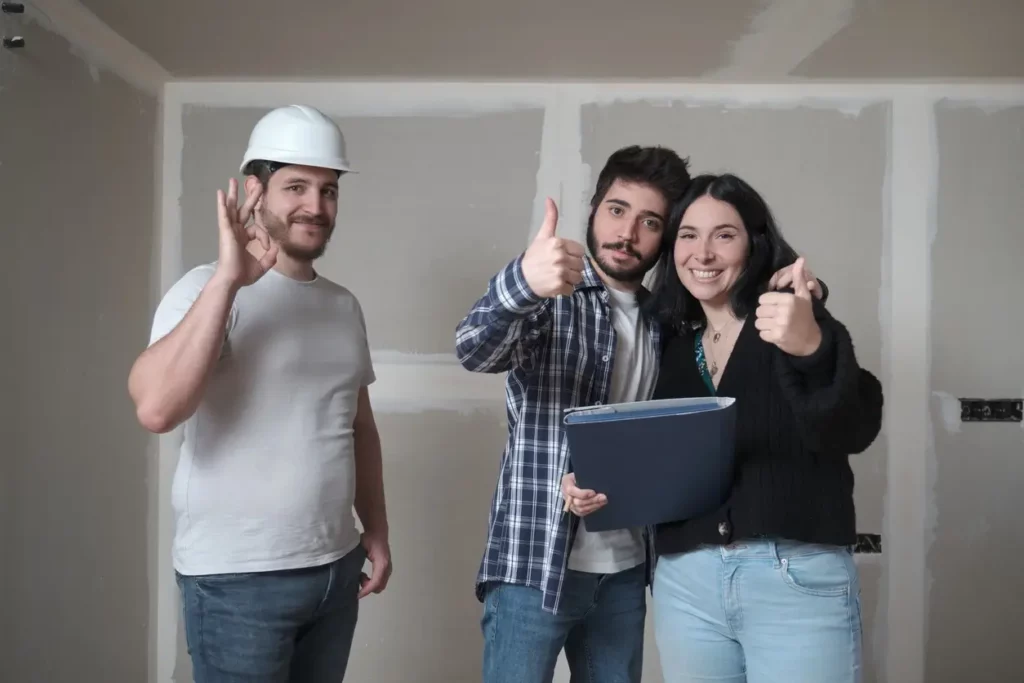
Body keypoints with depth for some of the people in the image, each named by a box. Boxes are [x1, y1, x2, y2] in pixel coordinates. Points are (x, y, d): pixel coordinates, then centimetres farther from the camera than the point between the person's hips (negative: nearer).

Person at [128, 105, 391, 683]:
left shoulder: (344, 305, 10)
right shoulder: (209, 290, -11)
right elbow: (156, 408, -27)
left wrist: (376, 531, 14)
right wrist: (228, 279, -28)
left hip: (336, 567, 6)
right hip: (238, 577, -6)